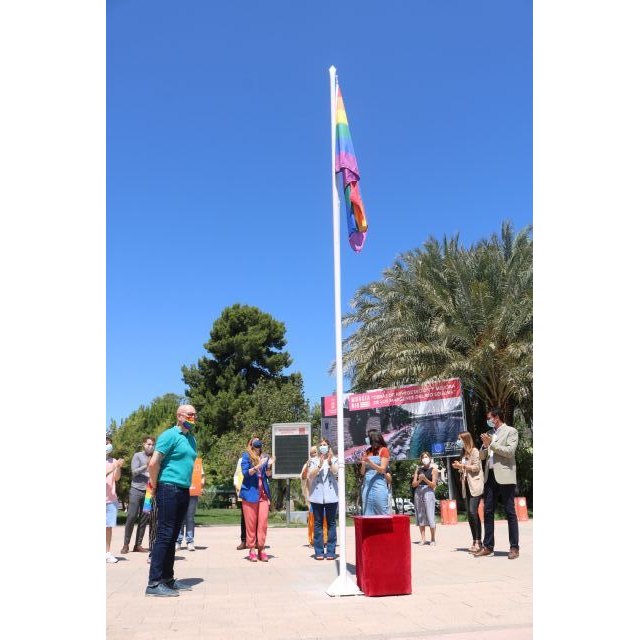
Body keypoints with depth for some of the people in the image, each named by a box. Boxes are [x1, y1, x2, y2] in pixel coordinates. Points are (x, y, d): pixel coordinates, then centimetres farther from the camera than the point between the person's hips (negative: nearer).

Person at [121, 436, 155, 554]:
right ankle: (126, 544, 5)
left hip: (149, 491, 3)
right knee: (131, 517, -4)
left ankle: (138, 545, 11)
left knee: (144, 519, 3)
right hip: (136, 490, -3)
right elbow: (134, 472, -8)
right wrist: (146, 466, -22)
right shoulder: (137, 456, 2)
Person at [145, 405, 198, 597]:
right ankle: (154, 583, -2)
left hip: (184, 491, 8)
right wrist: (155, 487, -6)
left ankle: (167, 579, 20)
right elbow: (154, 463, -14)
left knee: (172, 537, 13)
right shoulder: (170, 435, -10)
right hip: (169, 489, -8)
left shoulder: (191, 439, 16)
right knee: (164, 535, -7)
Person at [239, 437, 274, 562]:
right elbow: (245, 473, -9)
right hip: (250, 493, -3)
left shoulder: (264, 457, 14)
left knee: (263, 522, -2)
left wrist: (269, 465, -5)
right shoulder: (246, 457, 4)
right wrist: (258, 466, -20)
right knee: (251, 523, 0)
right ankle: (251, 550, 5)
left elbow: (268, 476, 12)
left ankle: (261, 549, 3)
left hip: (263, 494, 3)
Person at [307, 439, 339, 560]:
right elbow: (310, 475, -5)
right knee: (318, 523, 2)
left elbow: (336, 472, -8)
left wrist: (330, 463, -24)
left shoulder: (334, 460, 10)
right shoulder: (313, 461, 11)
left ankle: (331, 551, 4)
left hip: (331, 495, 0)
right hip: (316, 496, 0)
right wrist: (319, 465, -19)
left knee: (331, 523, 1)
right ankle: (319, 552, 6)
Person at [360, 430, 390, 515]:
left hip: (378, 484, -5)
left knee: (382, 513, -5)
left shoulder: (383, 450, 1)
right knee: (368, 514, 3)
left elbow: (382, 470, -7)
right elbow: (362, 472, 14)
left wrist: (370, 462, -19)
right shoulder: (367, 452, 16)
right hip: (367, 485, 5)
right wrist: (363, 464, -7)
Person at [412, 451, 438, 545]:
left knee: (430, 516, -8)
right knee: (420, 516, 2)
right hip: (418, 492, 4)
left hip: (428, 492, -4)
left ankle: (433, 539, -3)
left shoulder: (433, 469, 4)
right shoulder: (418, 469, 13)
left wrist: (425, 479, -18)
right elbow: (413, 484, 10)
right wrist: (419, 480, -10)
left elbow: (433, 485, -3)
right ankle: (423, 538, 7)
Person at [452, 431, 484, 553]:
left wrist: (462, 466, -12)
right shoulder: (464, 453, 19)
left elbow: (476, 467, -11)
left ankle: (479, 541, -13)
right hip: (466, 486, 8)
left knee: (473, 512, -16)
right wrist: (458, 467, 4)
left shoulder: (474, 451, -4)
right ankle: (474, 541, 7)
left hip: (475, 485, -8)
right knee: (469, 514, 4)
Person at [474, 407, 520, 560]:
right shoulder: (489, 433, 18)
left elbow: (510, 451, -13)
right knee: (488, 512, 5)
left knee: (510, 512, -1)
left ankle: (514, 547, 5)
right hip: (490, 476, 6)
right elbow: (482, 456, 17)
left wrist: (491, 444, -12)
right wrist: (485, 445, -3)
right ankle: (488, 546, 10)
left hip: (504, 476, -6)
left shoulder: (510, 431, 0)